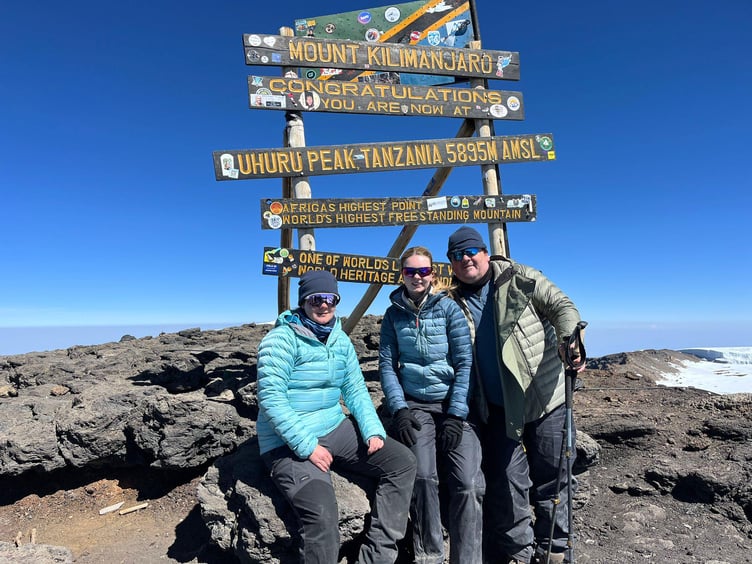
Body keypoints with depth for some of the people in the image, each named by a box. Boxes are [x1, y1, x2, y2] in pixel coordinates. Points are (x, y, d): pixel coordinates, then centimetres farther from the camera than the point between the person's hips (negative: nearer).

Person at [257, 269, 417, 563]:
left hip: (335, 428, 7)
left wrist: (373, 431, -5)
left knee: (402, 461, -4)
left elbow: (356, 390, 10)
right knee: (321, 512, -29)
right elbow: (271, 398, -20)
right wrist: (308, 446, -22)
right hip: (288, 443, -7)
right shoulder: (281, 339, -13)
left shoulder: (341, 339, 7)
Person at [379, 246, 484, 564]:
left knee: (468, 483, -16)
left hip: (454, 405, 0)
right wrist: (398, 409, -8)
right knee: (423, 476, -19)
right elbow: (387, 365, 4)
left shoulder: (449, 308, -1)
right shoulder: (394, 314, 6)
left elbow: (465, 363, -5)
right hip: (415, 406, 1)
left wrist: (456, 414, -12)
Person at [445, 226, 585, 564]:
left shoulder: (520, 279, -2)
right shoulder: (453, 302, 4)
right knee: (506, 482, 8)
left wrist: (568, 340, -26)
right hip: (498, 409, 2)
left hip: (545, 398, -2)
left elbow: (561, 306, -6)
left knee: (551, 477, 9)